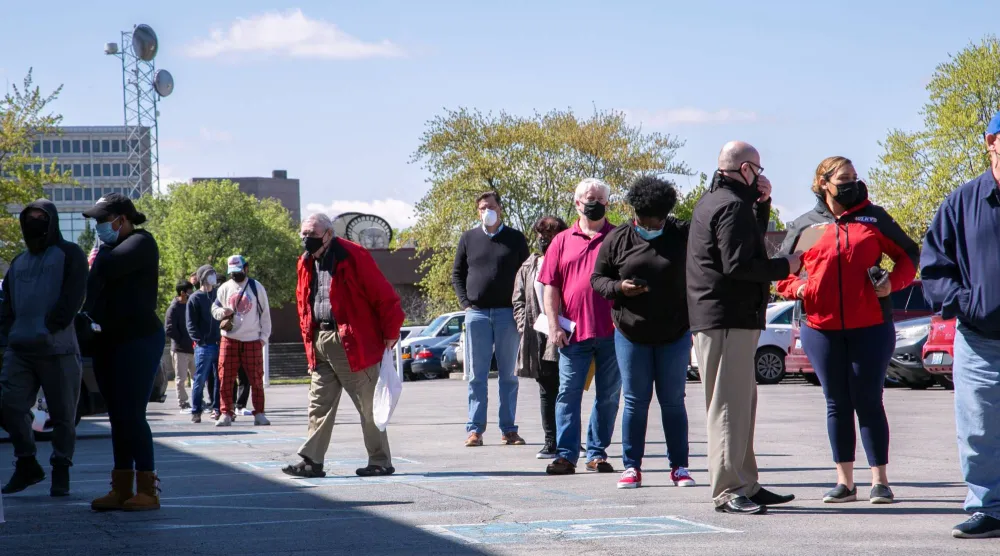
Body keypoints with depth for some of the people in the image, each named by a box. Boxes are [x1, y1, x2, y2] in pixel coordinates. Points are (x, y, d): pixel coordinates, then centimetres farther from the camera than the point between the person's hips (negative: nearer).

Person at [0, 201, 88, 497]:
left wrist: (49, 328, -16)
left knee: (62, 414, 0)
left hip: (58, 349, -5)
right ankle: (27, 464, 11)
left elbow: (73, 296, -7)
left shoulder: (69, 255, 4)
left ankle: (61, 472, 9)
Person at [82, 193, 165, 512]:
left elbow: (108, 267, -24)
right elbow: (98, 280, 13)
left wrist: (101, 253, -3)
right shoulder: (112, 249, 17)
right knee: (118, 417, 8)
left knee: (131, 415, -12)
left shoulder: (141, 243, -9)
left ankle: (147, 490, -9)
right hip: (110, 342, 9)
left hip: (139, 340, -9)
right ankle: (121, 490, 11)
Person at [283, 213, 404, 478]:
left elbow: (384, 295, -11)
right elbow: (303, 302, 21)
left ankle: (381, 462, 7)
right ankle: (312, 461, 7)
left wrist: (390, 332, -10)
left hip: (353, 343, -7)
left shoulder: (353, 256, -11)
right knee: (319, 404, 6)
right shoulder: (307, 264, 11)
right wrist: (309, 339, 14)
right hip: (320, 343, 7)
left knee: (367, 405, -1)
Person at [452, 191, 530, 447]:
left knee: (508, 375, 3)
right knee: (477, 375, 1)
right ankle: (475, 428, 3)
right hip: (476, 313, 1)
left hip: (507, 313, -1)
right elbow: (457, 274, 13)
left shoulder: (516, 239, 6)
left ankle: (508, 429, 6)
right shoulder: (468, 239, 9)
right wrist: (465, 303, 0)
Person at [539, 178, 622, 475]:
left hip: (612, 331, 0)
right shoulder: (562, 241, 9)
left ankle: (597, 453, 15)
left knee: (608, 395, 6)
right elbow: (551, 287, 8)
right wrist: (554, 326, -1)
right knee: (568, 393, -1)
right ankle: (566, 455, 1)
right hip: (574, 331, 1)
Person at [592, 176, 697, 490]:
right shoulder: (617, 240, 1)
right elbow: (597, 278, 5)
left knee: (673, 402, 6)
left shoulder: (681, 235, -1)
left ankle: (679, 467, 13)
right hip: (631, 335, 0)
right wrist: (619, 287, -14)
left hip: (674, 334, 0)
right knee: (635, 402, 4)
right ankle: (631, 467, 10)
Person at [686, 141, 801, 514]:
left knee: (742, 403, 16)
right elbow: (738, 264, -23)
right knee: (730, 405, -10)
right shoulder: (732, 205, -14)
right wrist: (784, 267, -12)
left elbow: (750, 241, 24)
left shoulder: (712, 201, 19)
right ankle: (728, 491, -10)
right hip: (729, 319, -11)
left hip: (720, 318, 11)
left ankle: (746, 486, 21)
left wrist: (761, 204, 13)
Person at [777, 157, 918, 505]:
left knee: (869, 401, -2)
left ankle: (879, 480, 4)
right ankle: (844, 481, 12)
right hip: (822, 328, 2)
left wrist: (893, 283, -4)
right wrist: (796, 288, -6)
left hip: (871, 326, -2)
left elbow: (908, 255, 13)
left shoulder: (873, 218, 8)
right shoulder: (804, 225, 10)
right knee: (837, 404, 6)